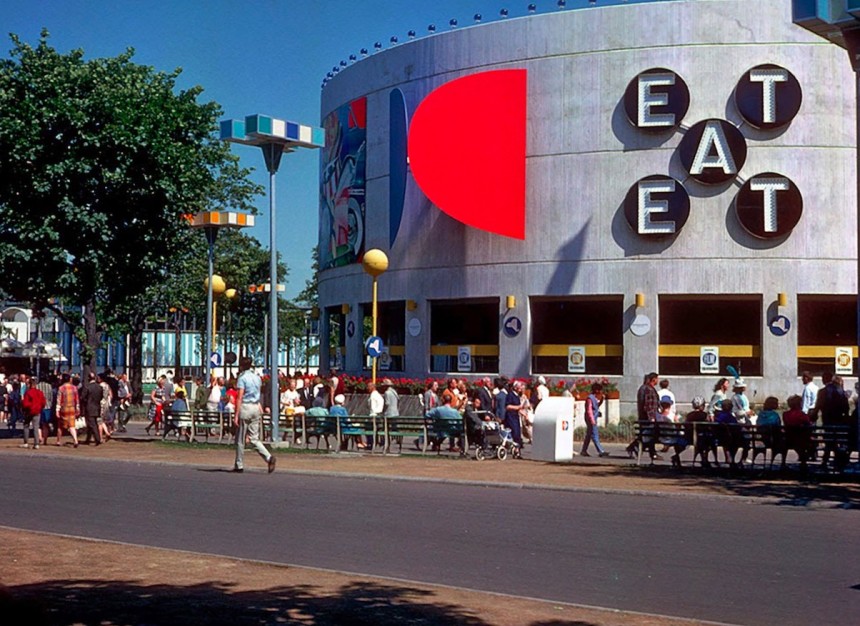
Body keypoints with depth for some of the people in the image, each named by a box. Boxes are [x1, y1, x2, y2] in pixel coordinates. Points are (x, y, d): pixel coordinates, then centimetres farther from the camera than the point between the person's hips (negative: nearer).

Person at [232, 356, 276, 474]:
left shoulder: (242, 378, -10)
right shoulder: (257, 377, 11)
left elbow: (239, 398, -15)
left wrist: (236, 415, -15)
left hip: (245, 407, -6)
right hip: (256, 408, 6)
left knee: (240, 439, 5)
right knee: (254, 438, 7)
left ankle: (239, 465, 10)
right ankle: (269, 457, -12)